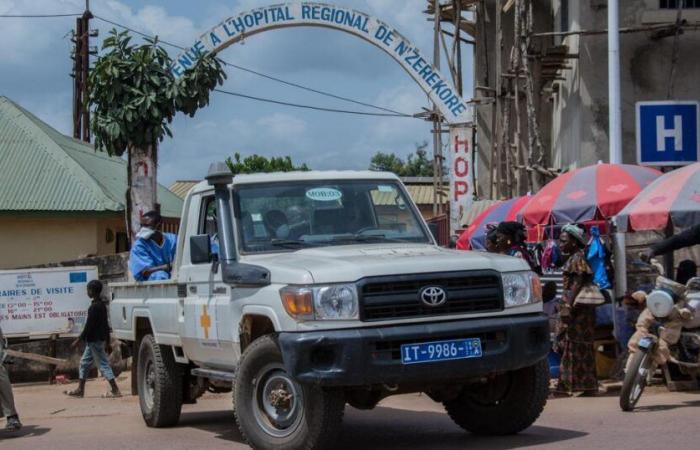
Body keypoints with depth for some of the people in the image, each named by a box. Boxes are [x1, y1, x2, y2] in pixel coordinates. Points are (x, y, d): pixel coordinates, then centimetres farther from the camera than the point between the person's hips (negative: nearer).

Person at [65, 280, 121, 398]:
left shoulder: (94, 307, -18)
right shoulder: (102, 305, 12)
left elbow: (89, 326, -20)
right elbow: (106, 325, 16)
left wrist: (78, 340, -16)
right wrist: (107, 342, 21)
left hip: (95, 340, -10)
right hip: (94, 340, 10)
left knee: (103, 363, -7)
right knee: (84, 362, 15)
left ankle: (115, 390, -7)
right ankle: (80, 390, 21)